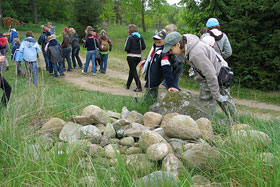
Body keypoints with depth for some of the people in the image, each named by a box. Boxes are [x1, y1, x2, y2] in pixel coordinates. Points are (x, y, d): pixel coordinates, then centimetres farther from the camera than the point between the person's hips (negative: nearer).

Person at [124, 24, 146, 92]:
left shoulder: (130, 37, -13)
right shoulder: (140, 37, 3)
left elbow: (126, 48, -16)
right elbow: (144, 47, 4)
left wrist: (125, 48, 6)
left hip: (131, 56, -6)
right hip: (139, 56, 6)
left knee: (133, 71, 0)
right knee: (132, 70, 21)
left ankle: (139, 87, -6)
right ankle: (128, 84, 33)